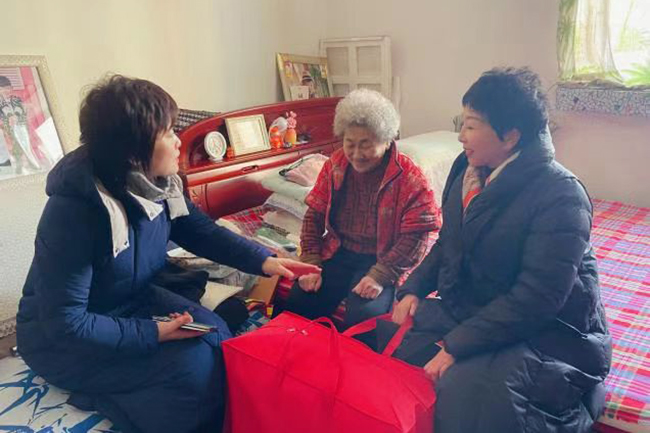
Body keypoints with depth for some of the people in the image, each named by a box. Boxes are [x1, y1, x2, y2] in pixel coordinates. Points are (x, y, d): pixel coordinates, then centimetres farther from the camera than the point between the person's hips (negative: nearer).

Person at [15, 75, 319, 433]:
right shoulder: (74, 211, -32)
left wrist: (263, 260, -10)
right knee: (197, 366, -23)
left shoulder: (158, 185, -11)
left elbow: (200, 231, 3)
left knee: (217, 336, -13)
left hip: (135, 301, 7)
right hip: (63, 338, -7)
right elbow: (64, 322, -28)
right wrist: (153, 334, -26)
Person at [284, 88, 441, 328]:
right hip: (337, 254, 4)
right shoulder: (335, 166, 3)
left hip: (382, 261, -4)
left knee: (362, 317, -28)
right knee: (297, 303, -16)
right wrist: (310, 263, -5)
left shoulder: (410, 179, -12)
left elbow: (416, 236, -15)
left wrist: (379, 276, -23)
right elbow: (314, 216, 6)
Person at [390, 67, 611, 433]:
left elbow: (536, 297, -26)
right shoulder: (466, 169, 3)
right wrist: (413, 290, -1)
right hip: (465, 310, 7)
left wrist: (456, 346, -26)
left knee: (464, 390, -28)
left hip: (546, 332, -7)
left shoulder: (561, 196, -20)